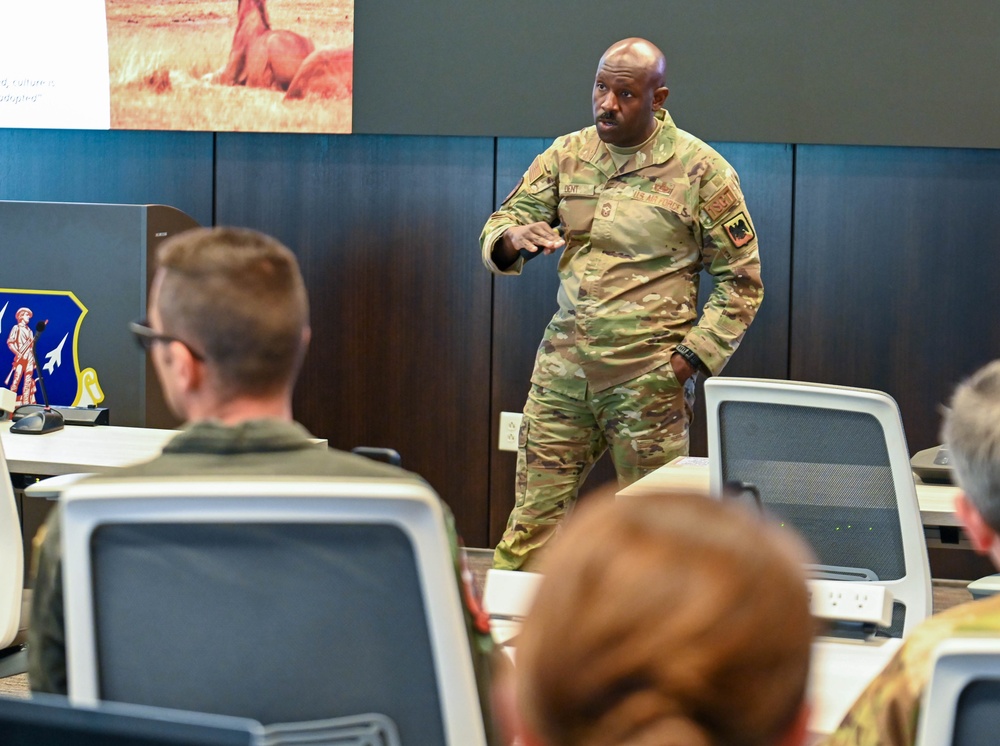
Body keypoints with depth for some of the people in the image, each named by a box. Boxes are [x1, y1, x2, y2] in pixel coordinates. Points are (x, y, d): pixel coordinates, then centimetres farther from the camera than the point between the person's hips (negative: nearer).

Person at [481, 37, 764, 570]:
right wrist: (513, 238, -15)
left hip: (650, 376, -3)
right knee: (533, 517, 2)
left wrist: (690, 359, -8)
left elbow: (741, 279, 1)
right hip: (564, 364, 3)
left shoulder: (702, 170, -2)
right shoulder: (566, 155, 9)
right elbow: (499, 227, 10)